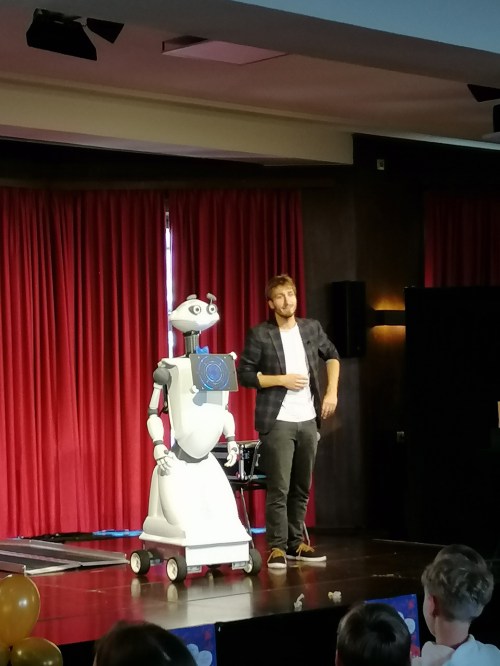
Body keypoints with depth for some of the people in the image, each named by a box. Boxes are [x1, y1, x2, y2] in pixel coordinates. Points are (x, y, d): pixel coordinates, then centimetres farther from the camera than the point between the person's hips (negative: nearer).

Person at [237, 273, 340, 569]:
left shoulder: (312, 328, 7)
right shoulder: (260, 335, -6)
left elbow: (332, 355, 22)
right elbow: (245, 374, -7)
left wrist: (332, 392, 11)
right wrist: (282, 380, -15)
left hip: (309, 420, 5)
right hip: (277, 422, -5)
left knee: (302, 487, 10)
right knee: (278, 488, -7)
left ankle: (296, 543, 21)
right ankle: (277, 547, -2)